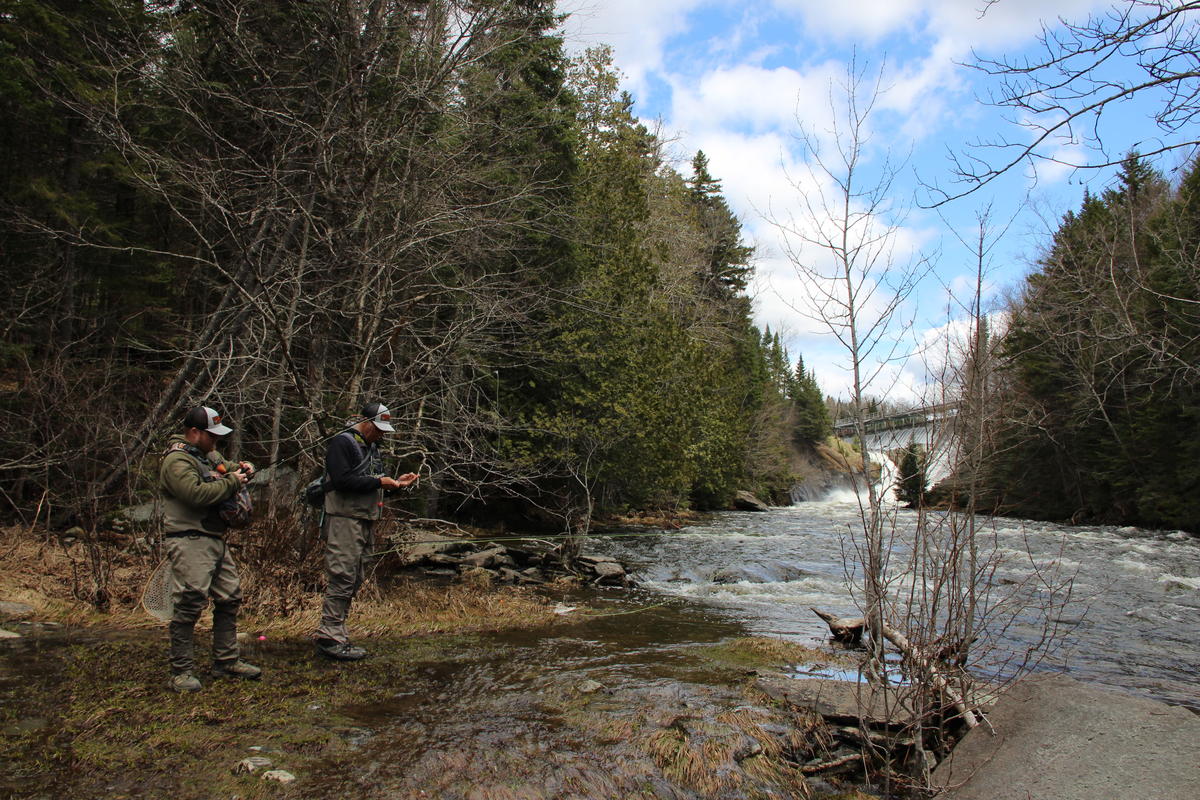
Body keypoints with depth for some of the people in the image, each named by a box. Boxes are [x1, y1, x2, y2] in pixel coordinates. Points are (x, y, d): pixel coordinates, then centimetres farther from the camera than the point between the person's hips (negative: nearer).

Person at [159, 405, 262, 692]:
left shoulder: (209, 454, 17)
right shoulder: (177, 460, -12)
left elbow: (226, 467, 33)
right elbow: (197, 493, -26)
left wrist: (242, 468, 8)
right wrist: (232, 482, -14)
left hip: (216, 540, 10)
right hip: (190, 542, -10)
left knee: (230, 599, 13)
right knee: (189, 605, -9)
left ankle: (226, 662, 24)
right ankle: (181, 672, 2)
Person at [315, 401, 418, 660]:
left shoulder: (371, 447, 20)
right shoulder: (342, 443, -9)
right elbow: (342, 480, -20)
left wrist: (396, 481, 9)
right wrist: (378, 482, -19)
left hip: (365, 521, 10)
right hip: (344, 520, -10)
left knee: (354, 581, 10)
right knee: (342, 578, -11)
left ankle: (337, 634, 17)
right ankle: (329, 637, -5)